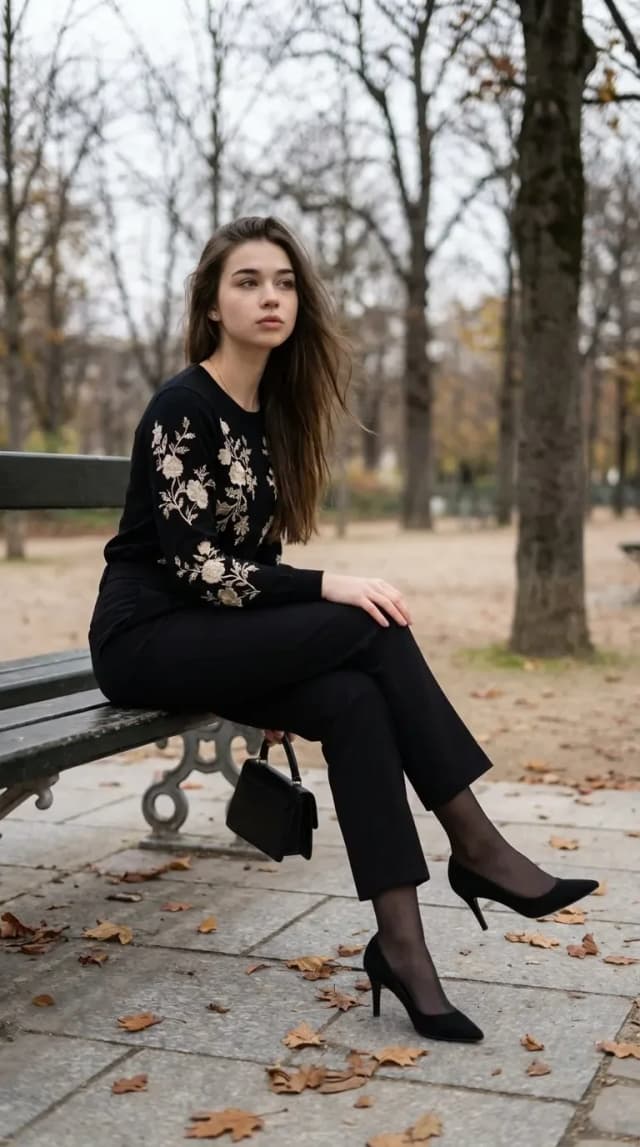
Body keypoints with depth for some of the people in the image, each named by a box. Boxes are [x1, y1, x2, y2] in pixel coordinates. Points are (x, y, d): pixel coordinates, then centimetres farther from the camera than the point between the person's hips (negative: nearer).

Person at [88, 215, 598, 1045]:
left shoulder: (273, 410, 11)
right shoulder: (184, 406, -13)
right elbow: (196, 565, -20)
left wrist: (285, 662, 4)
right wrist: (326, 588, -25)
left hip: (218, 635, 7)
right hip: (149, 638, -7)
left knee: (353, 701, -24)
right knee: (374, 629, -25)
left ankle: (400, 940, -24)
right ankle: (476, 848, -18)